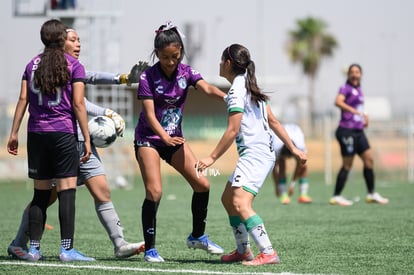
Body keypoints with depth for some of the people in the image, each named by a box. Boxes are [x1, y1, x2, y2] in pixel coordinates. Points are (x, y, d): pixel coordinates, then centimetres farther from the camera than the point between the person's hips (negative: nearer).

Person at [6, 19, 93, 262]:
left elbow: (23, 99, 5)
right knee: (67, 190, -6)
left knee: (41, 193, 10)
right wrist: (87, 139, -6)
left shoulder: (32, 65, 11)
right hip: (64, 133, -4)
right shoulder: (74, 65, -1)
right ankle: (67, 248, -12)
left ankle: (34, 248, 8)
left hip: (36, 133, 4)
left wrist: (14, 133, 8)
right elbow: (78, 104, -6)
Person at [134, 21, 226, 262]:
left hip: (174, 137, 5)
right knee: (154, 192, -17)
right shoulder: (148, 77, -15)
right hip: (149, 138, -5)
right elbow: (150, 114, -22)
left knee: (202, 184, 0)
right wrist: (165, 136, -39)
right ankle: (150, 249, -8)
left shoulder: (186, 72, -4)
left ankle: (198, 236, 19)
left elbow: (207, 88, -22)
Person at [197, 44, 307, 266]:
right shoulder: (249, 87, 17)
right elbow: (272, 121, 19)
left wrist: (212, 158, -13)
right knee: (227, 199, 18)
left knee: (240, 203, -21)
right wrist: (293, 148, 22)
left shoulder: (236, 91, -13)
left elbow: (232, 131, -17)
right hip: (264, 151, 11)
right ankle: (243, 251, 24)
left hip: (255, 153, -11)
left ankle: (268, 253, -28)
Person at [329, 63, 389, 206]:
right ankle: (336, 197, 0)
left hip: (358, 131, 8)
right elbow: (338, 102, -28)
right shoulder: (346, 88, -9)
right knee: (347, 165, -6)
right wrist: (354, 110, -39)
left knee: (369, 159, 7)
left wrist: (364, 116, 14)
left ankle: (372, 194, 16)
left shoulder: (359, 90, 16)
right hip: (347, 131, -8)